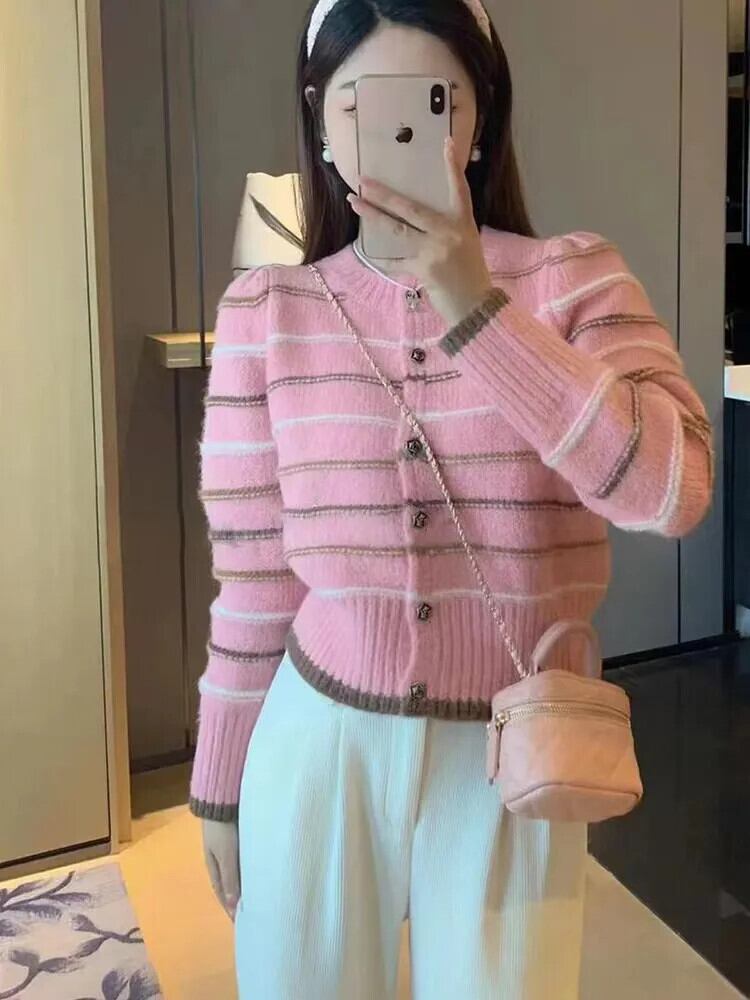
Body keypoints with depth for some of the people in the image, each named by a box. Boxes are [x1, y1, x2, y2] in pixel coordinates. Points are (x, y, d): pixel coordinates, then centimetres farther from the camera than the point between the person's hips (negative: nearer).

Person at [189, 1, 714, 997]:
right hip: (320, 742, 1)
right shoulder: (265, 310, -4)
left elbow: (673, 490, -22)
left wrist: (476, 306, -27)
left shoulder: (575, 277, -6)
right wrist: (220, 782, 7)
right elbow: (253, 572, 2)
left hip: (510, 755, -1)